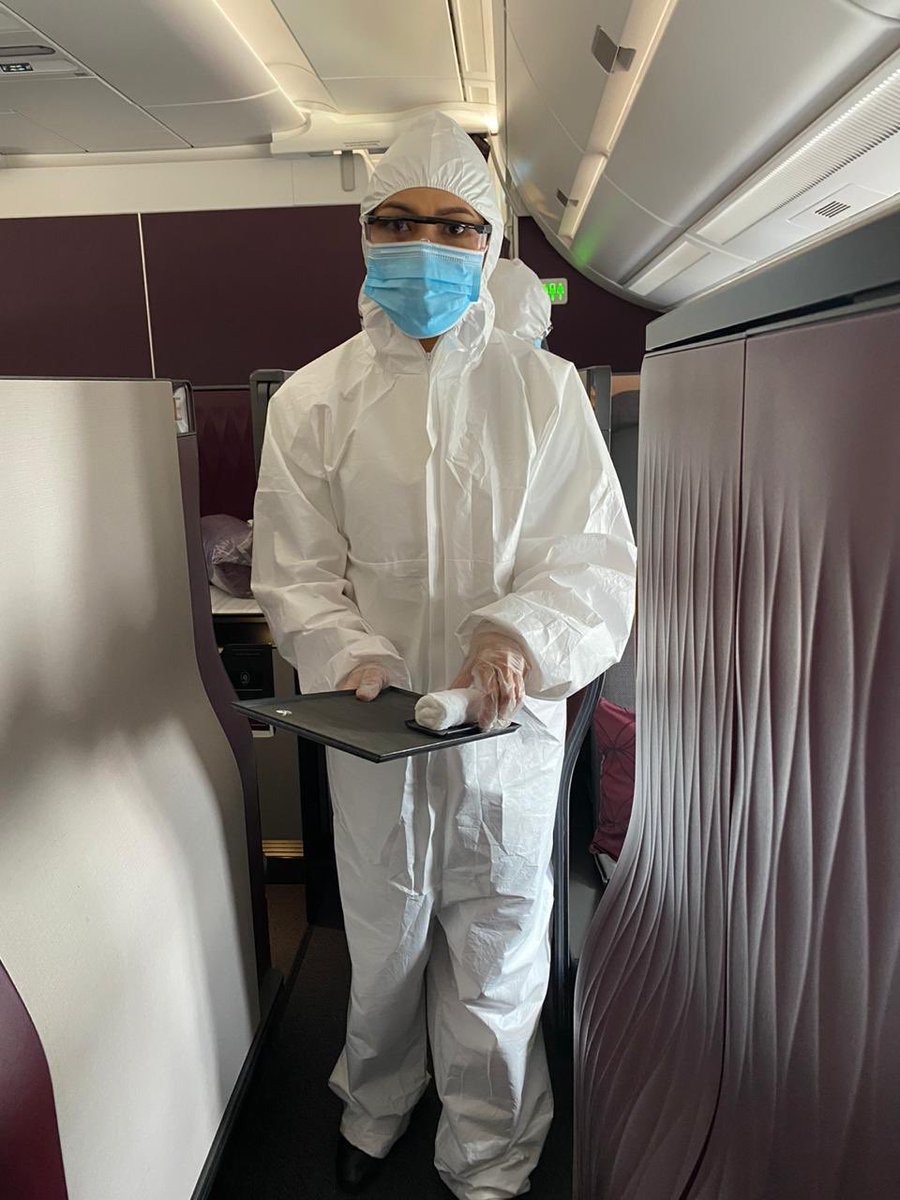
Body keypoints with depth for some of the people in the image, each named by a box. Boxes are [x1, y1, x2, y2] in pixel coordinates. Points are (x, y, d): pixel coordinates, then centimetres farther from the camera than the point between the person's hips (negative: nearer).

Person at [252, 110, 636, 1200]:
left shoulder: (545, 389, -3)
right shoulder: (313, 398, -1)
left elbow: (599, 565, -7)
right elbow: (295, 576, -1)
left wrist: (520, 630, -27)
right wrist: (350, 653, -20)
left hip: (509, 731, 0)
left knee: (498, 972, 15)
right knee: (383, 950, 22)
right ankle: (374, 1110, 54)